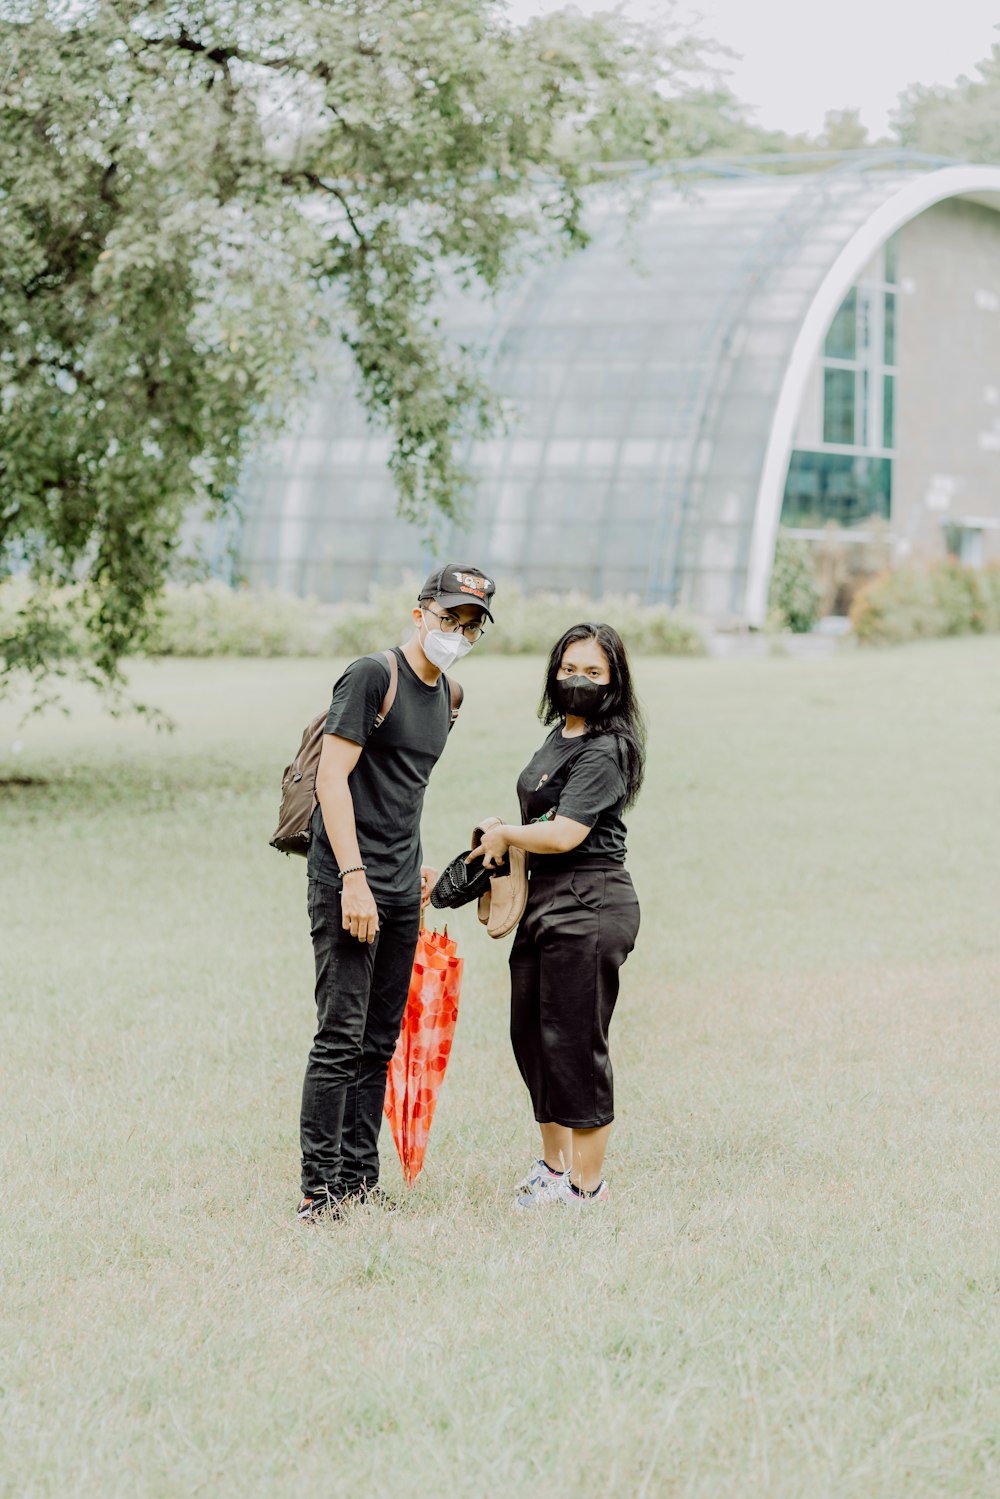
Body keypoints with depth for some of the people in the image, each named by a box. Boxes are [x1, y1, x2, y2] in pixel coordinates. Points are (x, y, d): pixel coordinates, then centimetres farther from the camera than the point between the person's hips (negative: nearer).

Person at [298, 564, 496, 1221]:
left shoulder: (445, 697, 15)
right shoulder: (373, 676, -10)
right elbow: (332, 778, -15)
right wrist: (354, 878, -20)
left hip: (402, 894, 8)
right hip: (349, 887, -8)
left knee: (380, 1043, 10)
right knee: (341, 1038, -9)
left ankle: (361, 1179, 16)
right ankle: (320, 1187, -7)